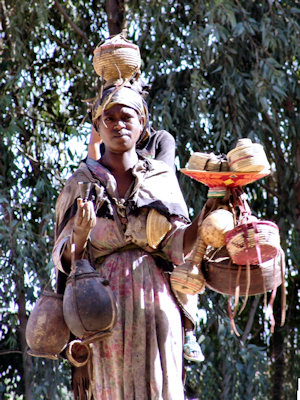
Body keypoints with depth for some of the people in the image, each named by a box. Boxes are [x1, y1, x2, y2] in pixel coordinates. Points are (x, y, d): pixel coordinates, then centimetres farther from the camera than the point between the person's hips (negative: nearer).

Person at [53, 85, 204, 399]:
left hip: (156, 299, 1)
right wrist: (81, 233, -16)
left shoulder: (162, 178, 11)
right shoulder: (81, 183, 9)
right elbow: (66, 258, 5)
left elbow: (178, 246, 4)